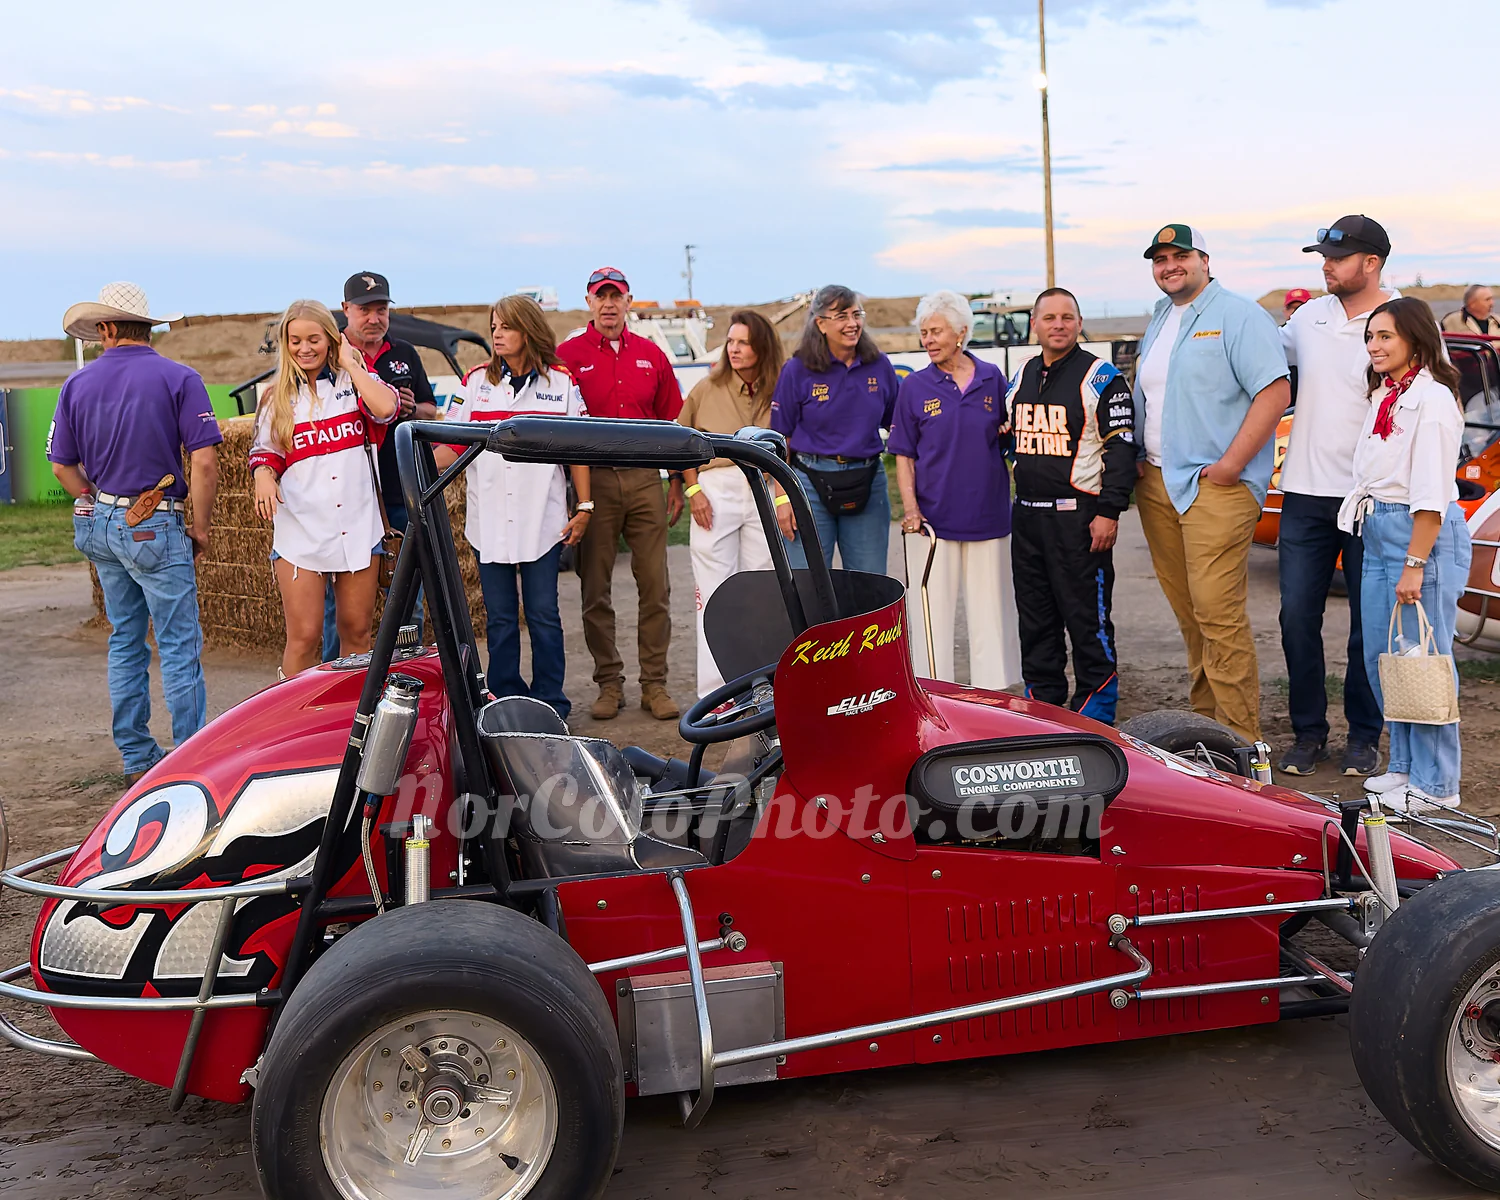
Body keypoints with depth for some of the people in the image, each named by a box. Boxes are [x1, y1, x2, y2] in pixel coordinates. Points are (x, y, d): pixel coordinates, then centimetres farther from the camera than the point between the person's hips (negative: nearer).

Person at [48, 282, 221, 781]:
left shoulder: (78, 384, 6)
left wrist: (99, 508, 17)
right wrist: (200, 528, -5)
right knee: (179, 647, -2)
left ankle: (136, 759, 21)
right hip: (155, 526, -6)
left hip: (100, 526, 6)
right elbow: (203, 462, -15)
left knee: (125, 642, 15)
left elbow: (62, 466, 9)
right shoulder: (179, 378, -9)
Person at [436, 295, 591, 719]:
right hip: (489, 521, 2)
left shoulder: (561, 382, 4)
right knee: (499, 619, 6)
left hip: (543, 521, -2)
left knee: (544, 616, 1)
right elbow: (451, 444, 4)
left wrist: (584, 507, 3)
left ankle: (550, 705, 11)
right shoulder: (476, 381, 7)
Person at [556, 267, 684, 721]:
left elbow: (672, 423, 15)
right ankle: (609, 683, 13)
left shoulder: (651, 355, 11)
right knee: (595, 589, 3)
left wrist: (677, 484, 11)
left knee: (655, 585, 1)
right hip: (592, 479, -2)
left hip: (645, 479, 2)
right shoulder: (567, 356, 2)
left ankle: (654, 683, 9)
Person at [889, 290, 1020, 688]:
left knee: (991, 611, 7)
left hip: (988, 516, 2)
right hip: (932, 519, -1)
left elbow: (1011, 439, 17)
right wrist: (910, 509, -9)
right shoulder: (914, 387, 1)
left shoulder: (992, 379, 6)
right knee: (933, 613, 2)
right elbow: (904, 455, 3)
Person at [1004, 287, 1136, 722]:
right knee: (1035, 621, 12)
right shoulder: (1021, 377, 14)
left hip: (1080, 518, -6)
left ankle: (1095, 719, 6)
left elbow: (1121, 448, -10)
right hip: (1027, 515, 6)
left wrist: (1109, 512, -17)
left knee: (1088, 621, -2)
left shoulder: (1101, 378, -5)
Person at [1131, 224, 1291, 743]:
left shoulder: (1239, 316, -5)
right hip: (1156, 483, 8)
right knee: (1188, 613, 10)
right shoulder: (1158, 319, 20)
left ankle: (1239, 740, -9)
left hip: (1215, 484, -8)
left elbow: (1275, 392, -14)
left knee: (1218, 613, -13)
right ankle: (1204, 719, 18)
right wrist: (1140, 458, 12)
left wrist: (1230, 466, -17)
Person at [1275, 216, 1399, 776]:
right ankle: (1308, 731, 17)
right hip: (1306, 493, 4)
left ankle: (1364, 735, 18)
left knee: (1370, 623, 5)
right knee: (1297, 615, 4)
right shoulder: (1308, 316, 8)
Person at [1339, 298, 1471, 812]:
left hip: (1424, 535, -9)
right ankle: (1404, 765, 26)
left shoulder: (1432, 399, -14)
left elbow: (1431, 494, -18)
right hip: (1378, 532, 9)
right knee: (1380, 657, 13)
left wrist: (1414, 565, -20)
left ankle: (1435, 784, 6)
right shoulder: (1383, 396, 14)